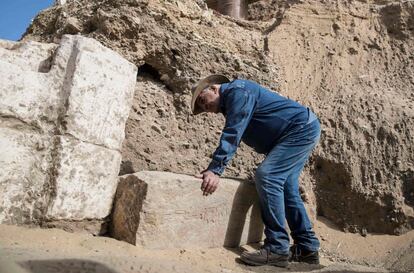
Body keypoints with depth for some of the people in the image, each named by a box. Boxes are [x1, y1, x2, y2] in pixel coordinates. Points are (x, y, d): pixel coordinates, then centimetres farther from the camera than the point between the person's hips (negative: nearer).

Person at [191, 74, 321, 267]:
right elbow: (231, 137, 20)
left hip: (303, 129, -11)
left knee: (266, 176, -21)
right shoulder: (230, 104, 15)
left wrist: (215, 170, -29)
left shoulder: (236, 91, -16)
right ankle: (307, 248, 16)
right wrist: (213, 168, 16)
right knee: (286, 189, 8)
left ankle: (277, 249, -17)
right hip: (304, 131, 11)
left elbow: (232, 135, -26)